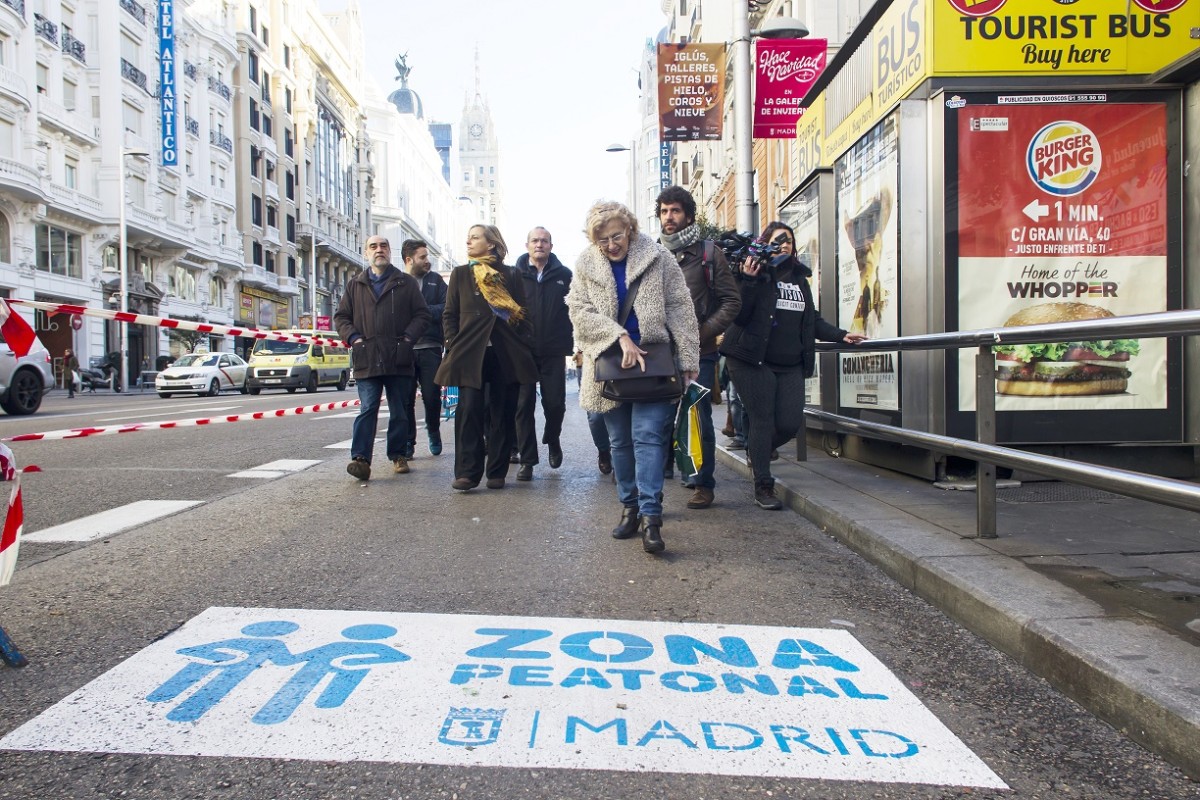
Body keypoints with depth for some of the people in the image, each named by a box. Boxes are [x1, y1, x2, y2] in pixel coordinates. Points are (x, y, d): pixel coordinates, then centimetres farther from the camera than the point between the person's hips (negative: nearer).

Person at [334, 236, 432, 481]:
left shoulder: (407, 283, 10)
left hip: (398, 359, 0)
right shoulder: (354, 285, 14)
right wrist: (353, 338, -3)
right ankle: (361, 459, -14)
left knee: (399, 412, 8)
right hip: (366, 359, 0)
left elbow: (422, 314, 6)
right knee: (367, 410, -8)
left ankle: (398, 456, 19)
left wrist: (407, 338, -7)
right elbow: (341, 317, 14)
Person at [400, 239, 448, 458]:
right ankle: (407, 443, 11)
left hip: (430, 348, 1)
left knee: (432, 396, 3)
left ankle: (433, 431, 28)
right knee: (406, 398, 0)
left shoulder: (435, 280, 10)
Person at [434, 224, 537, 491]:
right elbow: (450, 314, 11)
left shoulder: (511, 275, 9)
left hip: (506, 354, 0)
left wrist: (524, 346, -1)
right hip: (470, 354, 0)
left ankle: (497, 472, 10)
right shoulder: (460, 274, 12)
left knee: (502, 414, 2)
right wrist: (453, 346, -1)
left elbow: (522, 314, 9)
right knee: (469, 411, -9)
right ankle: (467, 472, -7)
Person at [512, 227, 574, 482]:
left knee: (555, 403, 1)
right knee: (524, 405, 2)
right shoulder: (516, 274, 4)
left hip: (553, 351, 0)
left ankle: (552, 440, 31)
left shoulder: (564, 275, 5)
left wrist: (573, 343, -3)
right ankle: (527, 460, 10)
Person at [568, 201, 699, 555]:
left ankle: (650, 515, -13)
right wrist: (620, 337, -19)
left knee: (648, 436, -12)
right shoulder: (585, 264, 3)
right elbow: (580, 310, -6)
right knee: (620, 441, 10)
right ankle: (630, 508, 22)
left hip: (652, 362, -3)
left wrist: (688, 358, -7)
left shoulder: (657, 256, -2)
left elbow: (680, 309, -3)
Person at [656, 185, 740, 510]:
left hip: (699, 353, -2)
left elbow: (731, 300, 0)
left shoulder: (708, 252, 3)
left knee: (699, 419, 0)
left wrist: (704, 332, -11)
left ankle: (703, 483, 12)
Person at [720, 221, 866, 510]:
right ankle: (763, 487, 8)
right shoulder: (755, 274, -2)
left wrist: (840, 335, 14)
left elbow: (812, 320, 22)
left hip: (791, 365, 5)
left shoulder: (799, 277, 16)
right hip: (755, 361, -5)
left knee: (791, 423, -1)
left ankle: (756, 450, 31)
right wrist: (749, 280, -20)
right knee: (762, 420, -2)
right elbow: (740, 315, -12)